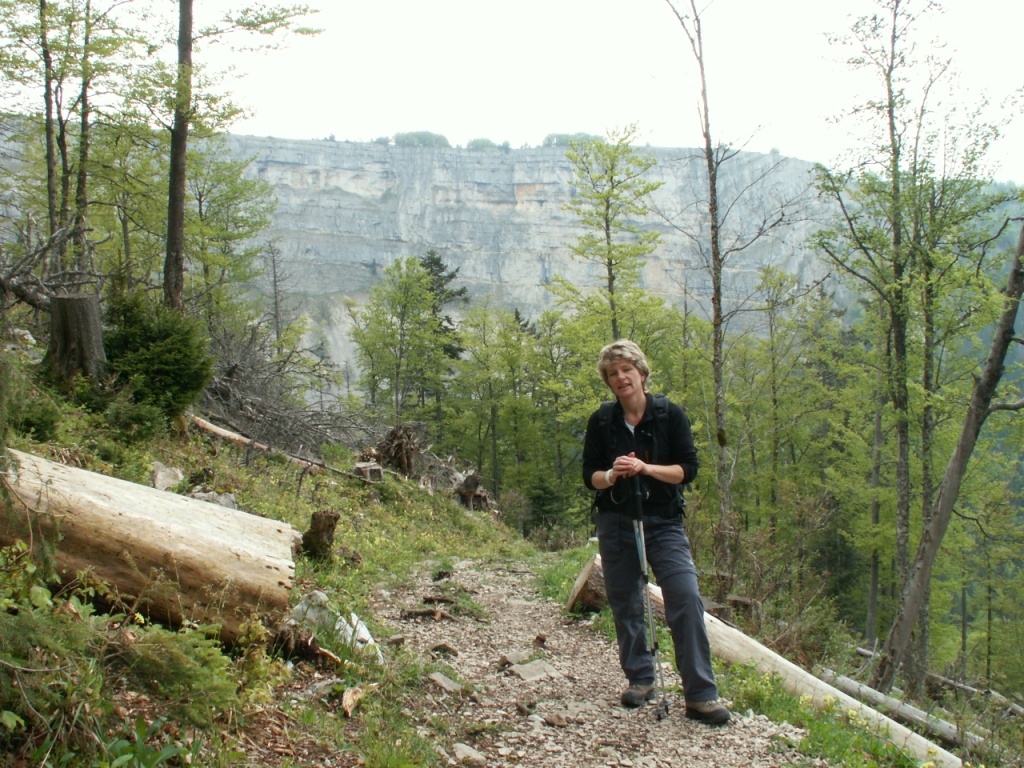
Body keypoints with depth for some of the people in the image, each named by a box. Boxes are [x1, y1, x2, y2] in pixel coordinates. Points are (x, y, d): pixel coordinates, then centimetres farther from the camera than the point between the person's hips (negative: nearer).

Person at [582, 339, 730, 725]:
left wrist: (646, 468, -22)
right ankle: (640, 679, 25)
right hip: (616, 523, 2)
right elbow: (589, 475, 3)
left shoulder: (670, 415, -4)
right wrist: (611, 475, -19)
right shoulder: (601, 421, 1)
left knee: (686, 599, -14)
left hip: (664, 522, -2)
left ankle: (701, 695, -9)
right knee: (625, 603, 8)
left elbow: (688, 468, -7)